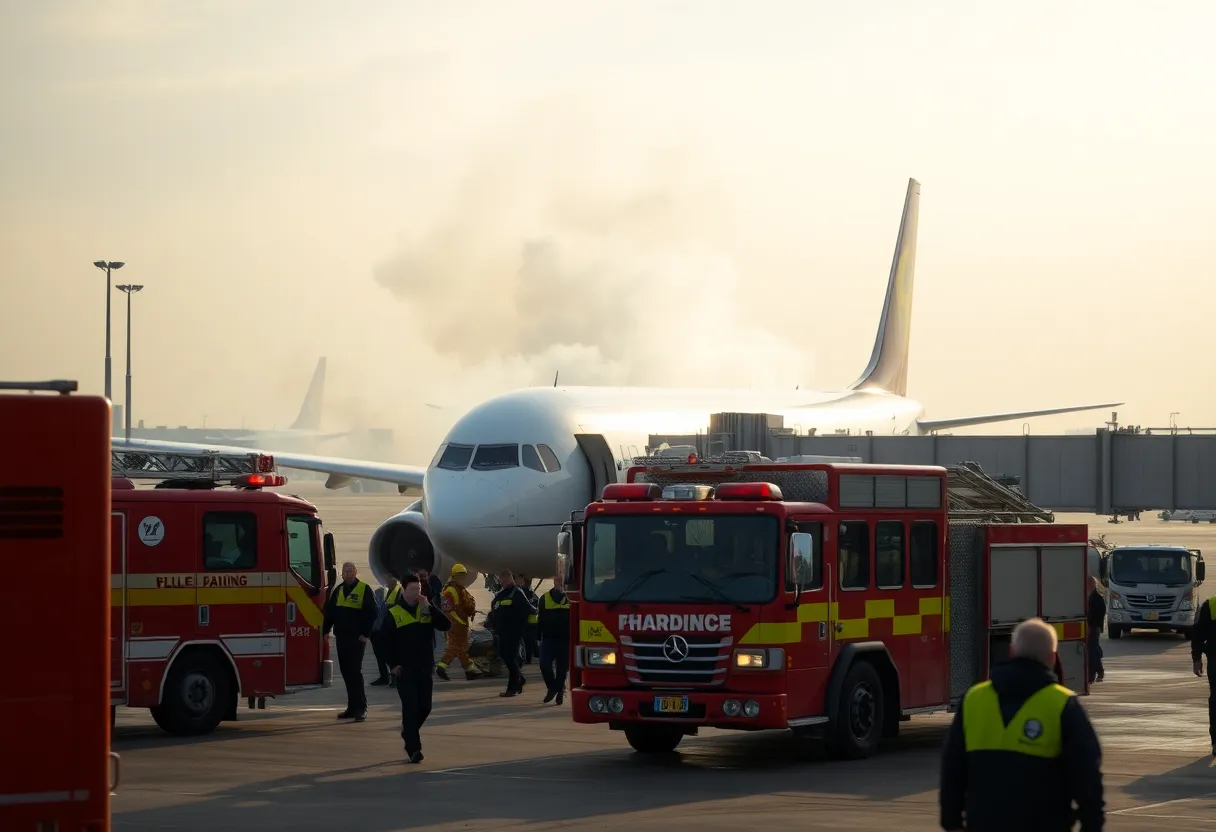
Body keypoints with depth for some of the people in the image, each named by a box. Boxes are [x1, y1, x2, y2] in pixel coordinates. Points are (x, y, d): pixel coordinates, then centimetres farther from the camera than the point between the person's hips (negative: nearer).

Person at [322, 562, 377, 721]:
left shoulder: (365, 590, -5)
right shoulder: (338, 590, 13)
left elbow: (371, 612, -8)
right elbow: (330, 611, 17)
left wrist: (366, 634, -13)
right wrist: (326, 630, 8)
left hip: (357, 638, -6)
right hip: (341, 637, 6)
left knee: (355, 671, -9)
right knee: (346, 672, 7)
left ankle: (361, 708, -6)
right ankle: (352, 707, 12)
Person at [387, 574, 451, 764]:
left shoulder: (427, 610, 7)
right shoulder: (393, 613, -3)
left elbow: (446, 625, -7)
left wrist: (429, 607, -14)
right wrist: (393, 664, -9)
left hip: (425, 668, 4)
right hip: (405, 670, -4)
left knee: (425, 707, 8)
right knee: (410, 708, -8)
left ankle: (408, 732, 35)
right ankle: (413, 750, -7)